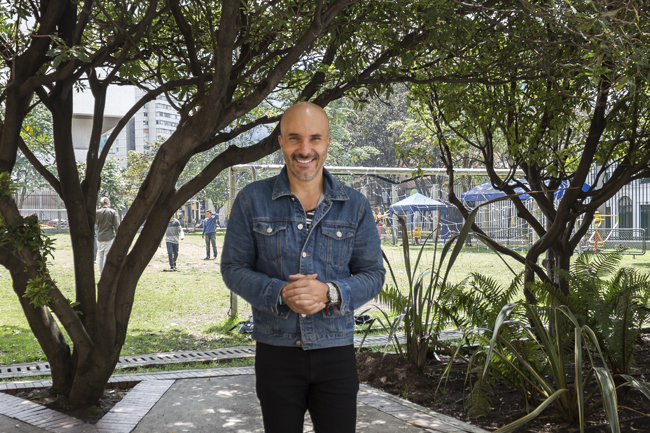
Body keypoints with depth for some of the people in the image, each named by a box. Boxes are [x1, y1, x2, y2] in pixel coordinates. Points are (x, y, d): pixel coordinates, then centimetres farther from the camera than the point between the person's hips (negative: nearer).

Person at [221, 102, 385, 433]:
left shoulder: (355, 207, 1)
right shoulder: (252, 201, -1)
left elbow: (373, 274, 2)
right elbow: (233, 268, -1)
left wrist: (329, 293, -18)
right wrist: (280, 295, -19)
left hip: (336, 353, 1)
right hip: (276, 353, 0)